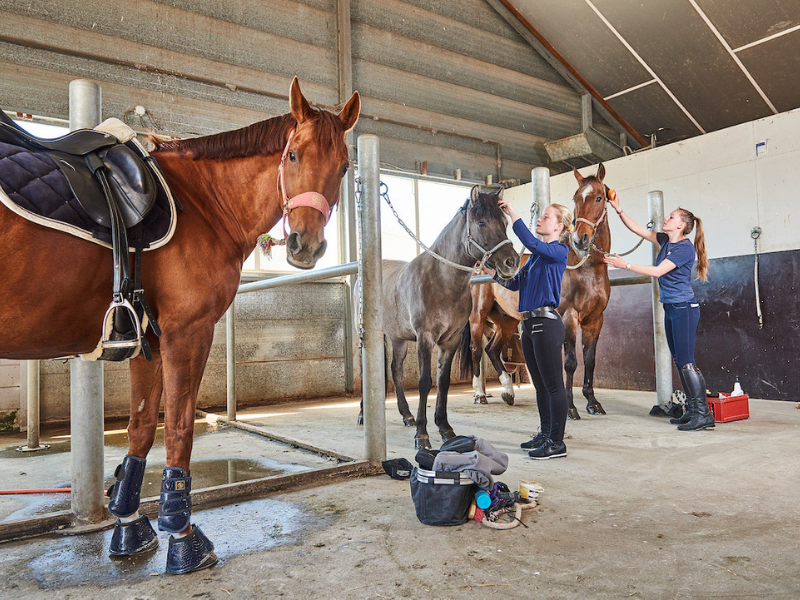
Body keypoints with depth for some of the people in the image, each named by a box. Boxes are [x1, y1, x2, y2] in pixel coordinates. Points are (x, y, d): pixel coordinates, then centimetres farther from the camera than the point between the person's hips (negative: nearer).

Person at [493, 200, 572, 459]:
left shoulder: (559, 250, -7)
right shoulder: (536, 255, 18)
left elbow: (530, 242, -25)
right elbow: (515, 283, 19)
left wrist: (512, 213, -20)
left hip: (547, 323, -9)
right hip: (529, 323, 9)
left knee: (553, 385, -2)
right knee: (540, 385, 16)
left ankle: (557, 443, 5)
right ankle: (545, 435, 27)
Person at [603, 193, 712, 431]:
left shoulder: (685, 248, -14)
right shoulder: (665, 240, 11)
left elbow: (657, 271, -21)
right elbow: (637, 229, 15)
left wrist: (625, 265, -19)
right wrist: (618, 210, 6)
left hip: (684, 309, -9)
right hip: (671, 309, 9)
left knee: (686, 362, -9)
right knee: (679, 362, 10)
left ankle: (704, 414, -3)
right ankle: (692, 411, 17)